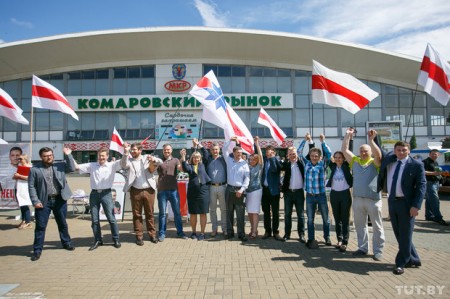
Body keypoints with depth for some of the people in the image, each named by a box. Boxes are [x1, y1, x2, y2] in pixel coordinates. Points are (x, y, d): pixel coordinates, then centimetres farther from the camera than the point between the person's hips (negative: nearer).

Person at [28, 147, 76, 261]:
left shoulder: (60, 165, 4)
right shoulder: (35, 169, -4)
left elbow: (71, 168, -4)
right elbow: (31, 186, -4)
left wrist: (68, 155, -13)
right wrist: (35, 201, -11)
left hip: (59, 199, 2)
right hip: (43, 201, -2)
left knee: (62, 223, 16)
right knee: (40, 226, 4)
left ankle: (66, 243, 33)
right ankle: (37, 250, 15)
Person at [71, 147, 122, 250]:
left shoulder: (112, 165, 0)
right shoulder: (91, 165, 8)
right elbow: (77, 166, 7)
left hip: (106, 193, -3)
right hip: (94, 194, 3)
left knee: (111, 218, 1)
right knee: (94, 219, 9)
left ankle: (116, 239, 13)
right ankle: (98, 240, 22)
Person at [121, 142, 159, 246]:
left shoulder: (147, 158, 6)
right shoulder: (129, 160, 6)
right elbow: (123, 165, -13)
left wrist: (153, 161, -24)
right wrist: (125, 152, -26)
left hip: (148, 190, 0)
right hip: (135, 191, 0)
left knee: (150, 214, 8)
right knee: (137, 215, 5)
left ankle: (152, 234, 18)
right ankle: (139, 236, 15)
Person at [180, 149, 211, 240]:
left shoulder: (203, 165, 10)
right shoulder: (190, 166, 5)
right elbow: (185, 169, -15)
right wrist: (183, 156, -20)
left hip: (203, 191, 0)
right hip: (192, 191, 0)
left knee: (203, 213, 2)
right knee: (193, 213, 9)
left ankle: (202, 233, 11)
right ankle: (194, 232, 23)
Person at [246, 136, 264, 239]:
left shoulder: (259, 167, -3)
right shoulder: (247, 166, 8)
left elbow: (260, 155, -12)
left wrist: (257, 143, -13)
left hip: (256, 190, -4)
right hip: (247, 190, 4)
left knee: (254, 211, -6)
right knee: (249, 211, 10)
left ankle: (254, 231, -4)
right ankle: (252, 228, 21)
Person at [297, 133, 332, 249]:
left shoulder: (323, 164, -2)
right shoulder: (306, 163, 4)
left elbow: (328, 154, -13)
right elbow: (299, 152, 3)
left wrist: (323, 141, -14)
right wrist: (305, 140, -3)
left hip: (321, 195, -1)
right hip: (310, 196, 2)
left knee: (325, 218, 10)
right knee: (310, 219, 9)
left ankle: (327, 237, 29)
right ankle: (311, 239, 20)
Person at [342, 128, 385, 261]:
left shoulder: (375, 162, -1)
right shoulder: (355, 161, 9)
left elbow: (378, 154, -22)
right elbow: (344, 150, 5)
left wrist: (371, 140, -28)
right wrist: (348, 135, 0)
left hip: (373, 199, -4)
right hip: (358, 199, 4)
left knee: (377, 226, 5)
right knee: (360, 225, 13)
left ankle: (378, 251, 16)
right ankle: (363, 248, 27)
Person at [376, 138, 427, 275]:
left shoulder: (416, 165, -9)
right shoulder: (388, 159, 5)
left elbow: (422, 186, -11)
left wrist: (416, 206, -16)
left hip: (406, 203, -6)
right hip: (392, 201, 6)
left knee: (405, 234, 3)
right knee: (398, 233, 14)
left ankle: (401, 263, 16)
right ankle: (413, 260, 31)